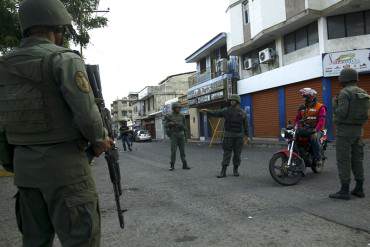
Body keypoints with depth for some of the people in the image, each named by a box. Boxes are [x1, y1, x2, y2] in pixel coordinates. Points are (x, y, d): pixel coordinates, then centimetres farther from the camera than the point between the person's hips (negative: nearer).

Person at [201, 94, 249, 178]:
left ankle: (236, 170, 20)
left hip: (239, 136, 1)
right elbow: (216, 113, -6)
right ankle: (223, 171, -4)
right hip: (228, 135, -1)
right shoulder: (226, 110, 2)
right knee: (227, 153, -3)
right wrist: (207, 111, -21)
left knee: (237, 153, 5)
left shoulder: (242, 113, 3)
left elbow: (245, 125, 8)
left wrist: (247, 136, 7)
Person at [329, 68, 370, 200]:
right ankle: (359, 189, 18)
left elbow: (341, 114, -21)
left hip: (344, 130, -8)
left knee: (343, 160, -4)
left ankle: (344, 191, -2)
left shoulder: (344, 92, -14)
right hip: (358, 130, 8)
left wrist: (334, 104, -3)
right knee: (357, 159, 13)